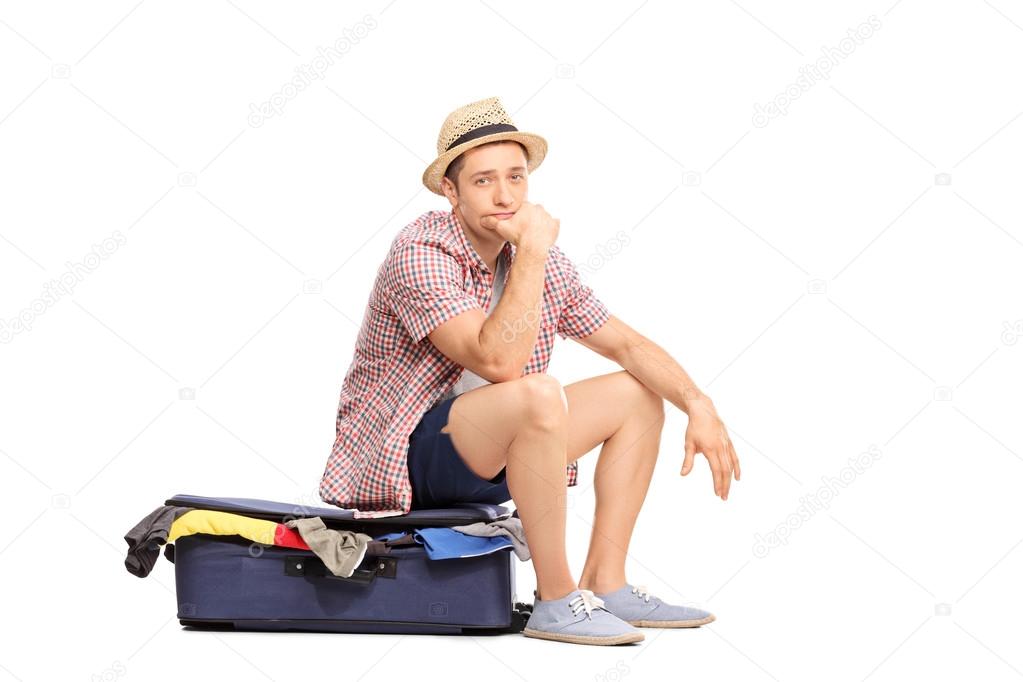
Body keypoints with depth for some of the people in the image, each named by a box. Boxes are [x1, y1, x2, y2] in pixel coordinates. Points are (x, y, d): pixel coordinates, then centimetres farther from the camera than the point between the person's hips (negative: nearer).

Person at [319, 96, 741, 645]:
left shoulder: (542, 263, 3)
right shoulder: (420, 254, -21)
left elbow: (627, 344, 6)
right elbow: (498, 362, -33)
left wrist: (699, 405, -9)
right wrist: (533, 254, -27)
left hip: (485, 455, 9)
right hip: (403, 454, -8)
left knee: (640, 394, 5)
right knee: (537, 395, -35)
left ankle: (605, 584, 0)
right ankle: (557, 603, -22)